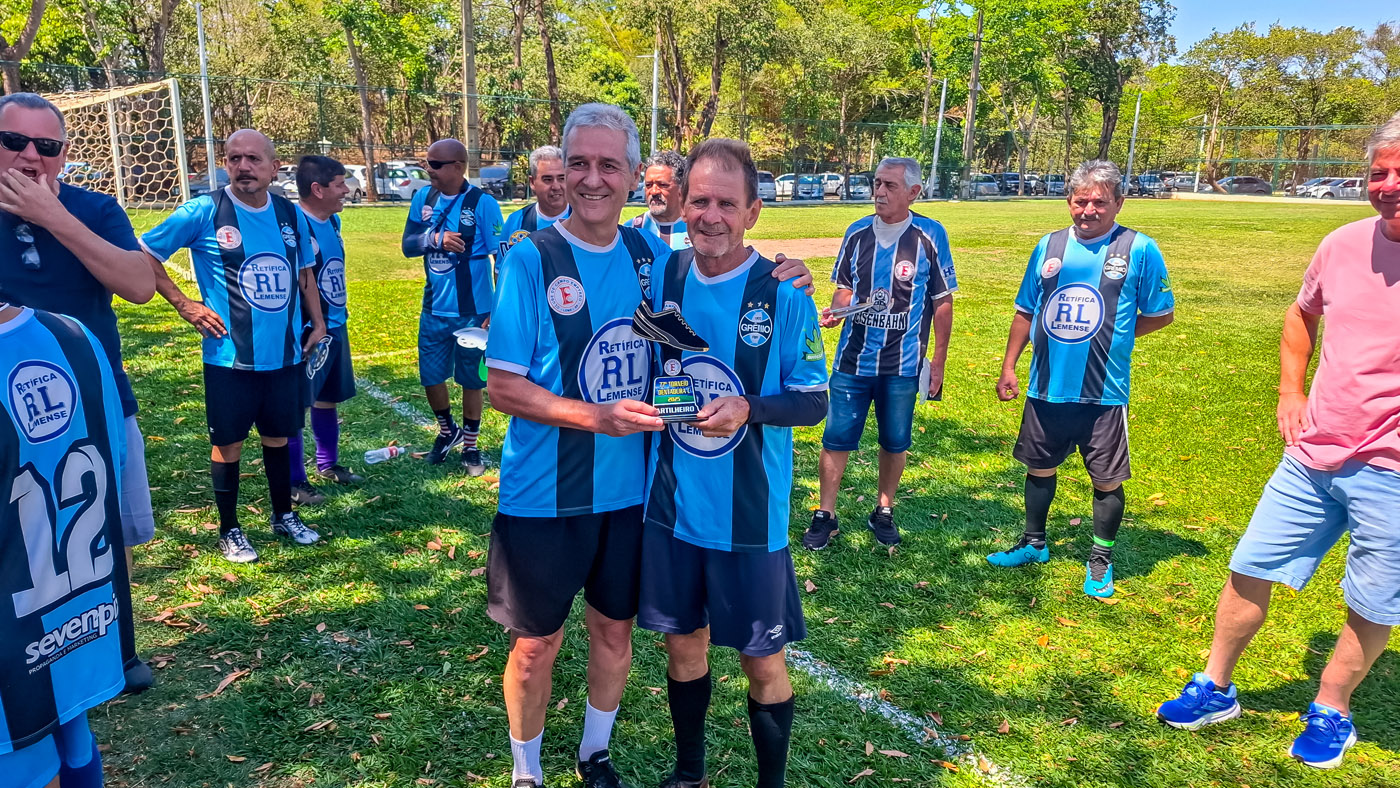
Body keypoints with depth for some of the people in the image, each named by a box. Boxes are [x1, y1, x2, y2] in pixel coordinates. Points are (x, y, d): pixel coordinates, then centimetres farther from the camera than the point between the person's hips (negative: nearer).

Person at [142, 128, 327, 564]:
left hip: (285, 353, 4)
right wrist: (185, 305, -7)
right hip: (230, 359, -4)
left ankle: (284, 515, 33)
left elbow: (305, 274, 18)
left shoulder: (291, 214, 4)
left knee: (277, 437, 17)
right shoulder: (204, 212, -9)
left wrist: (317, 322, 12)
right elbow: (144, 255, -2)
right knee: (229, 443, 7)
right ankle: (228, 530, 23)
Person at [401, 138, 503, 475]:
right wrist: (436, 238, -20)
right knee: (430, 376, 12)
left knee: (471, 380, 9)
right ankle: (447, 431, 39)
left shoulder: (483, 203, -12)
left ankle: (470, 446, 28)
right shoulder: (423, 199, 2)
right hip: (434, 310, 4)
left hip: (472, 312, -4)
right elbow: (407, 245, 2)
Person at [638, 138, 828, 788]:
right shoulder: (662, 278, -2)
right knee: (683, 643, 18)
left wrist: (748, 408, -25)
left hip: (750, 515, -3)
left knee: (763, 661, 9)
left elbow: (814, 400, -8)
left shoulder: (784, 293, -12)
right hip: (673, 509, 4)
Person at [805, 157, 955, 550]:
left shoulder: (930, 235, -6)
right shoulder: (857, 232, 3)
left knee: (895, 442, 11)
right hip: (852, 359, 2)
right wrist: (835, 311, -10)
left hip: (903, 365, -2)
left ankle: (883, 512, 30)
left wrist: (938, 361, -1)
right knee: (836, 439, 3)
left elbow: (942, 303, -1)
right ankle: (825, 515, 17)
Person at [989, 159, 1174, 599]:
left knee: (1107, 480, 6)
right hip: (1047, 388, 4)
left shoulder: (1139, 250, -5)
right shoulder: (1049, 247, 5)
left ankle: (1101, 561, 26)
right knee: (1040, 468, 17)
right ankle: (1034, 544, 36)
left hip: (1104, 393, -3)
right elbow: (1025, 312, 12)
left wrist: (1111, 336, -4)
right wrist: (1008, 366, 9)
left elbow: (1162, 314, 3)